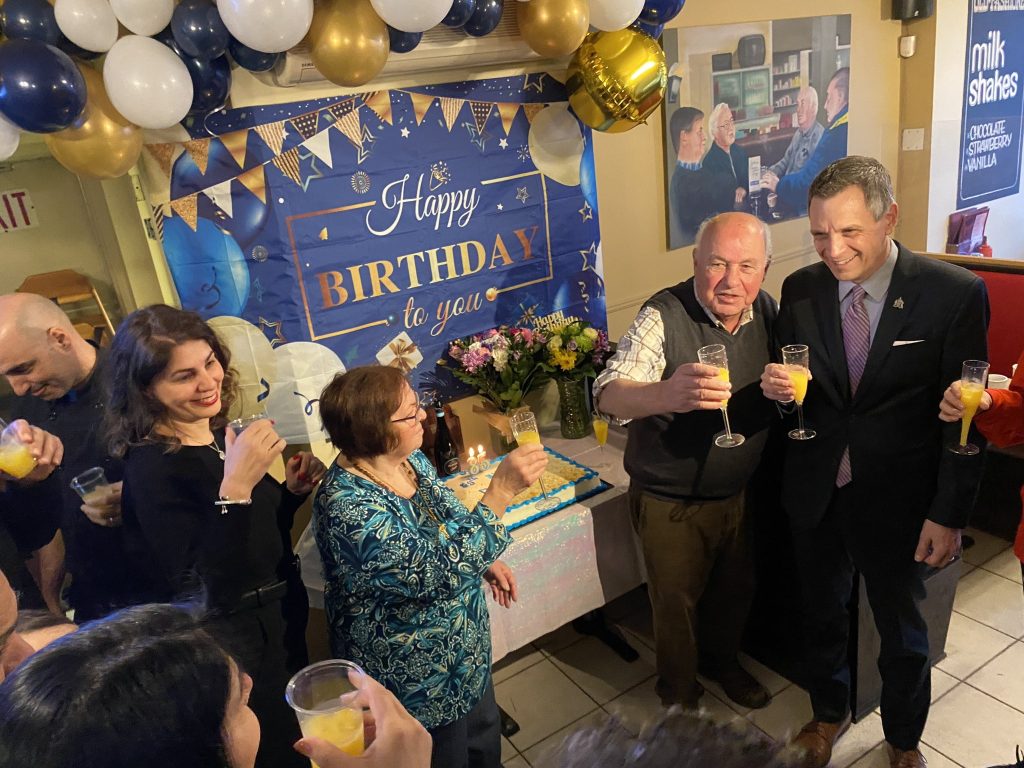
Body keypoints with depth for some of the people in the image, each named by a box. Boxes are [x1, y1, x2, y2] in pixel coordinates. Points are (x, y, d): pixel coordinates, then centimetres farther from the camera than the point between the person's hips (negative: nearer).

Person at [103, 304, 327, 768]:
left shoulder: (221, 433, -2)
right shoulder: (153, 469, -25)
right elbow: (208, 595, -32)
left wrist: (292, 492, -8)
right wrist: (233, 490, -42)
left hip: (277, 626, 7)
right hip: (233, 654, -7)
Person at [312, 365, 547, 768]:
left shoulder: (409, 457, -8)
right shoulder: (347, 509, -35)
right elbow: (442, 571, -38)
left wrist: (483, 560, 2)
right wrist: (502, 489, -42)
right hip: (418, 677, -7)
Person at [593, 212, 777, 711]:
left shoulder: (767, 311, -6)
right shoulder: (664, 317, -25)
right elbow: (609, 396, -36)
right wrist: (665, 394, -59)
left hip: (740, 493, 5)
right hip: (671, 502, -5)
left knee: (735, 590, 25)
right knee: (677, 601, 15)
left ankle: (722, 662, 55)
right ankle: (679, 695, 43)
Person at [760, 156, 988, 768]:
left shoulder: (956, 293, -15)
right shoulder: (801, 289, -6)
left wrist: (950, 515, -11)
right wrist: (779, 390, -19)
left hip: (898, 501, -2)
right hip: (815, 494, 3)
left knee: (903, 631, 19)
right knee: (822, 615, 22)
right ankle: (830, 712, 51)